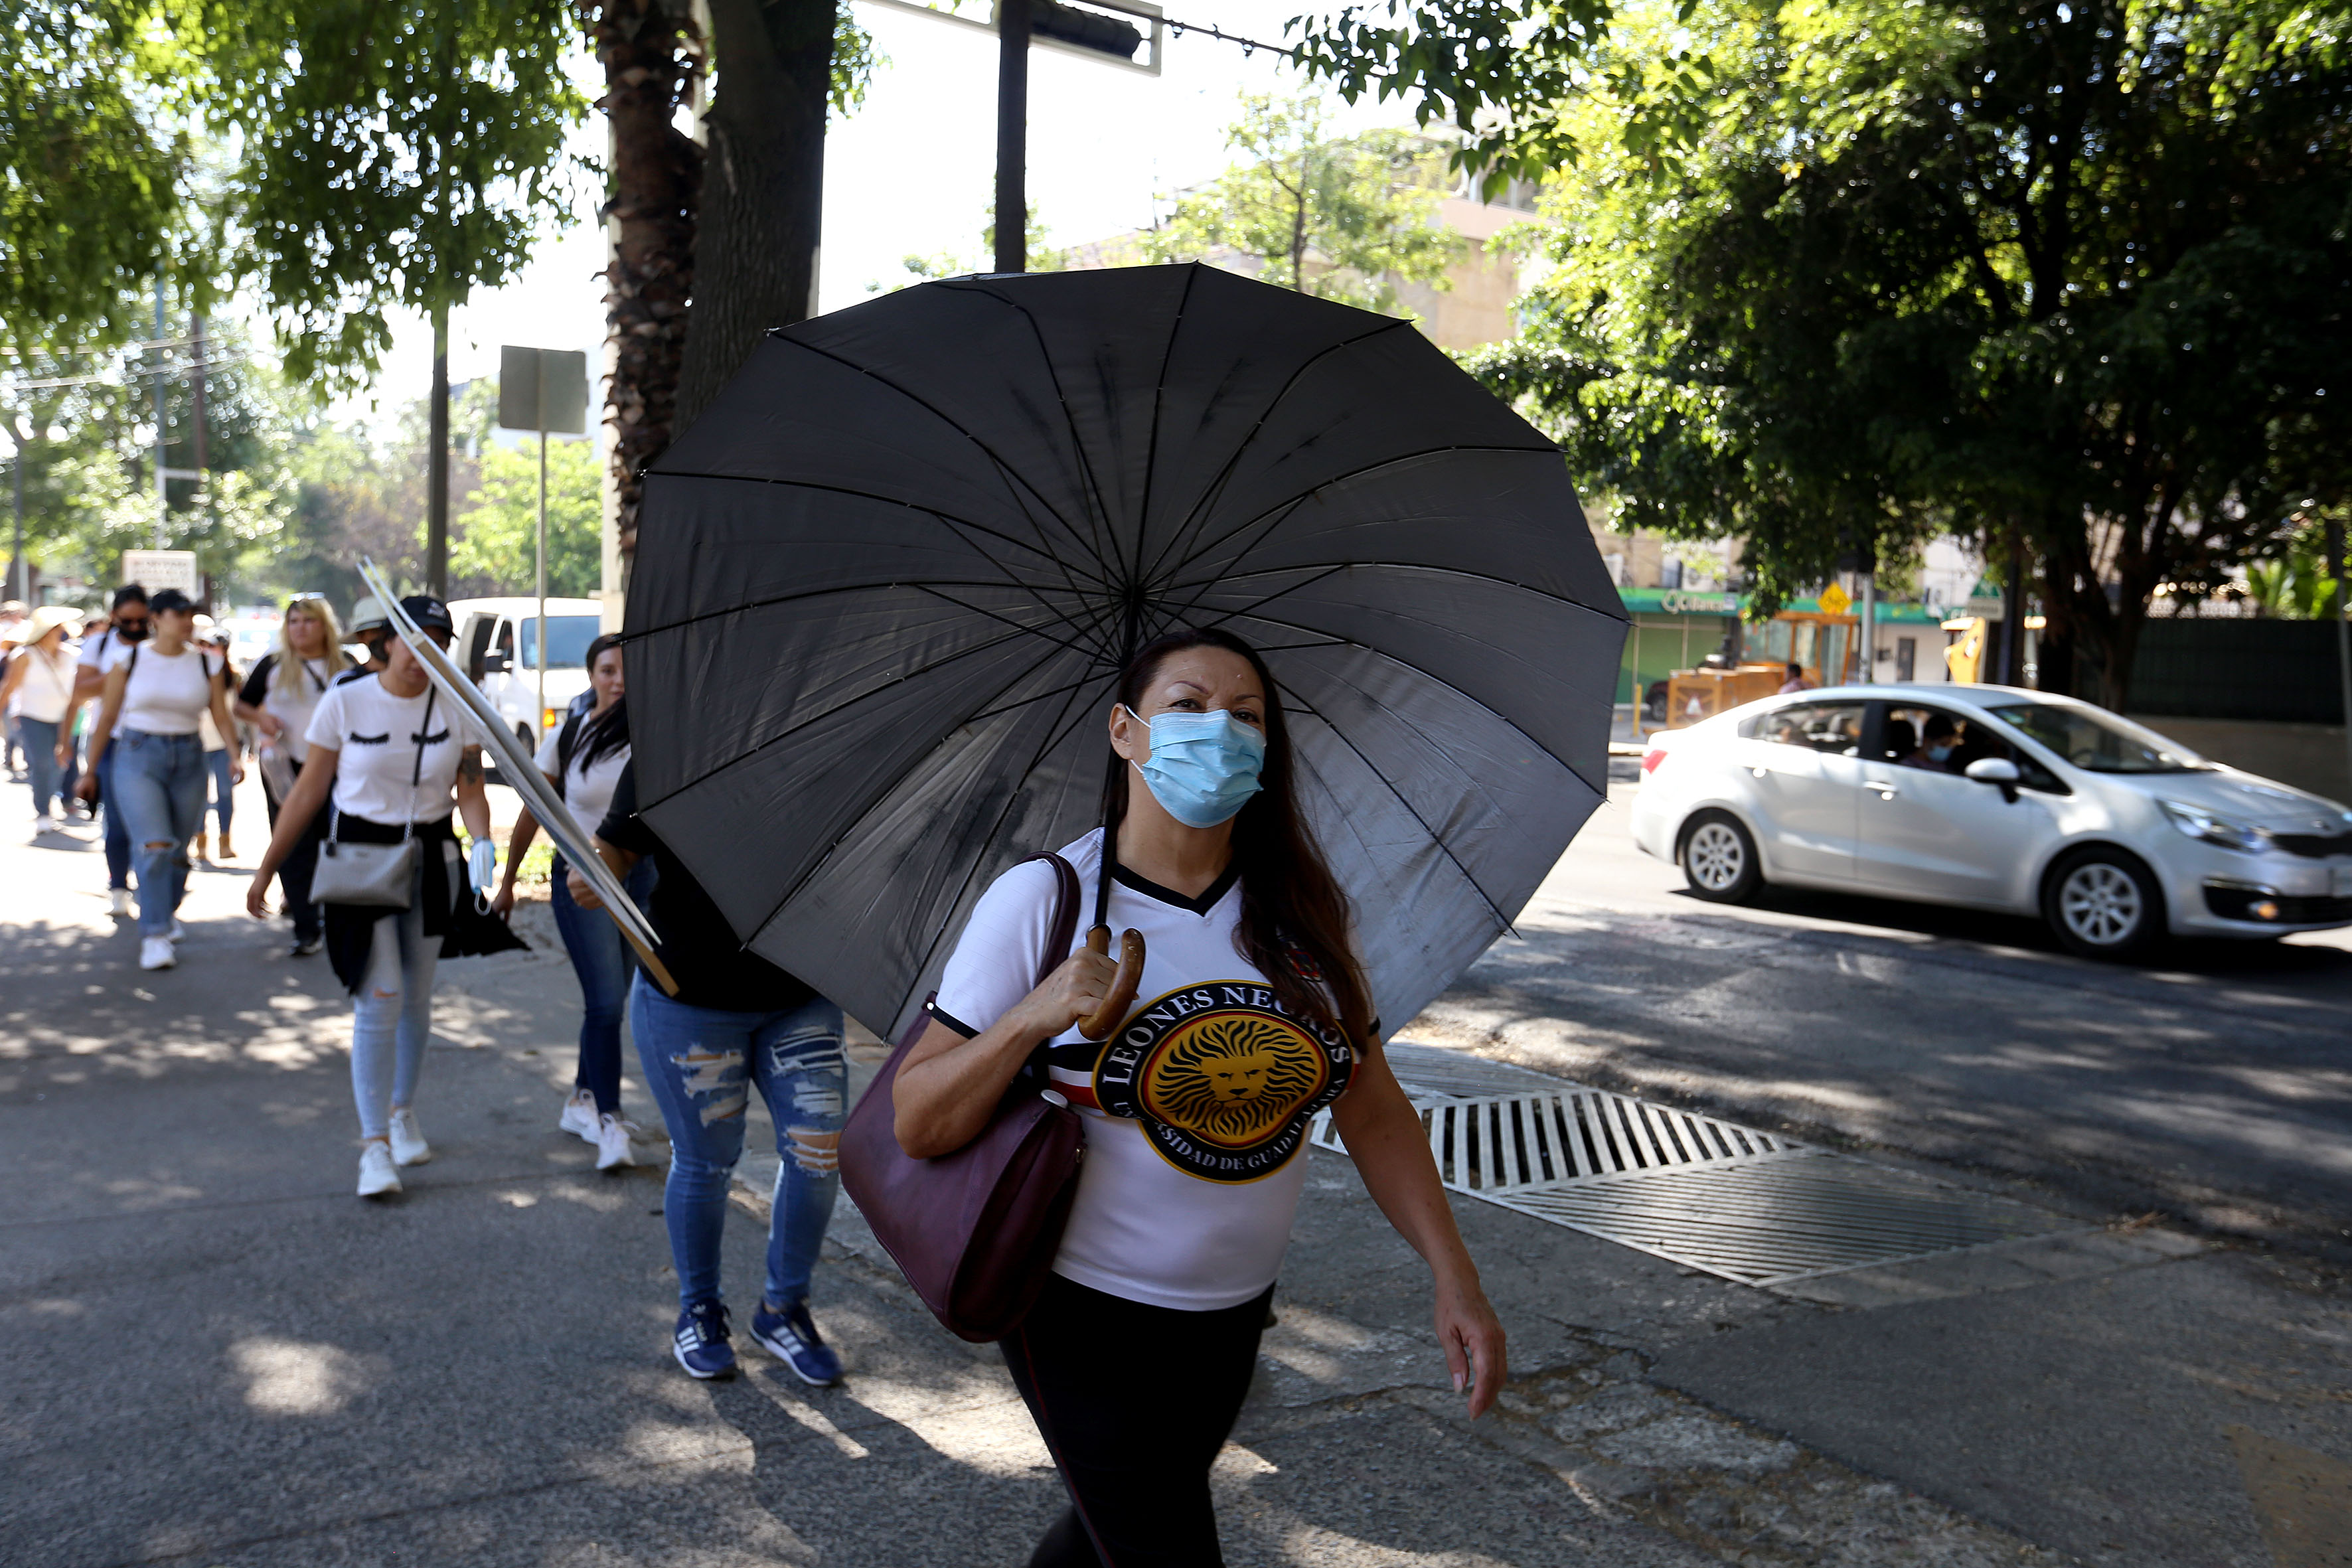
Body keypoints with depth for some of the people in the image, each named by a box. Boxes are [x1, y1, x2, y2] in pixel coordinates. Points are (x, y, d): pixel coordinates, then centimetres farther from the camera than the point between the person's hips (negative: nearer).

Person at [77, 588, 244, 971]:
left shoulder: (205, 663, 5)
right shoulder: (131, 658, 1)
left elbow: (221, 714, 0)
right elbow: (108, 716, 6)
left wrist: (234, 755, -17)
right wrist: (91, 770, 8)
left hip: (188, 760, 3)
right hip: (139, 757, -2)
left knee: (179, 851, 10)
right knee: (155, 847, -16)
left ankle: (168, 913, 36)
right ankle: (154, 936, -15)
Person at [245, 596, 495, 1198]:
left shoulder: (457, 707, 0)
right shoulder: (346, 701, -5)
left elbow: (470, 790, -3)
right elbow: (308, 792, -1)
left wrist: (483, 843, -24)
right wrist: (267, 869, 1)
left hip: (430, 860, 3)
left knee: (416, 999, 13)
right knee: (379, 1002, -10)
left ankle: (403, 1112, 34)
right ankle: (374, 1144, -2)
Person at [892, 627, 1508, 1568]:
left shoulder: (1300, 910, -1)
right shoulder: (1043, 901, -14)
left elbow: (1372, 1110, 3)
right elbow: (917, 1127, -13)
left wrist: (1455, 1277, -4)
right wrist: (1033, 1019, -28)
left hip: (1233, 1313, 5)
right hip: (1085, 1313, -5)